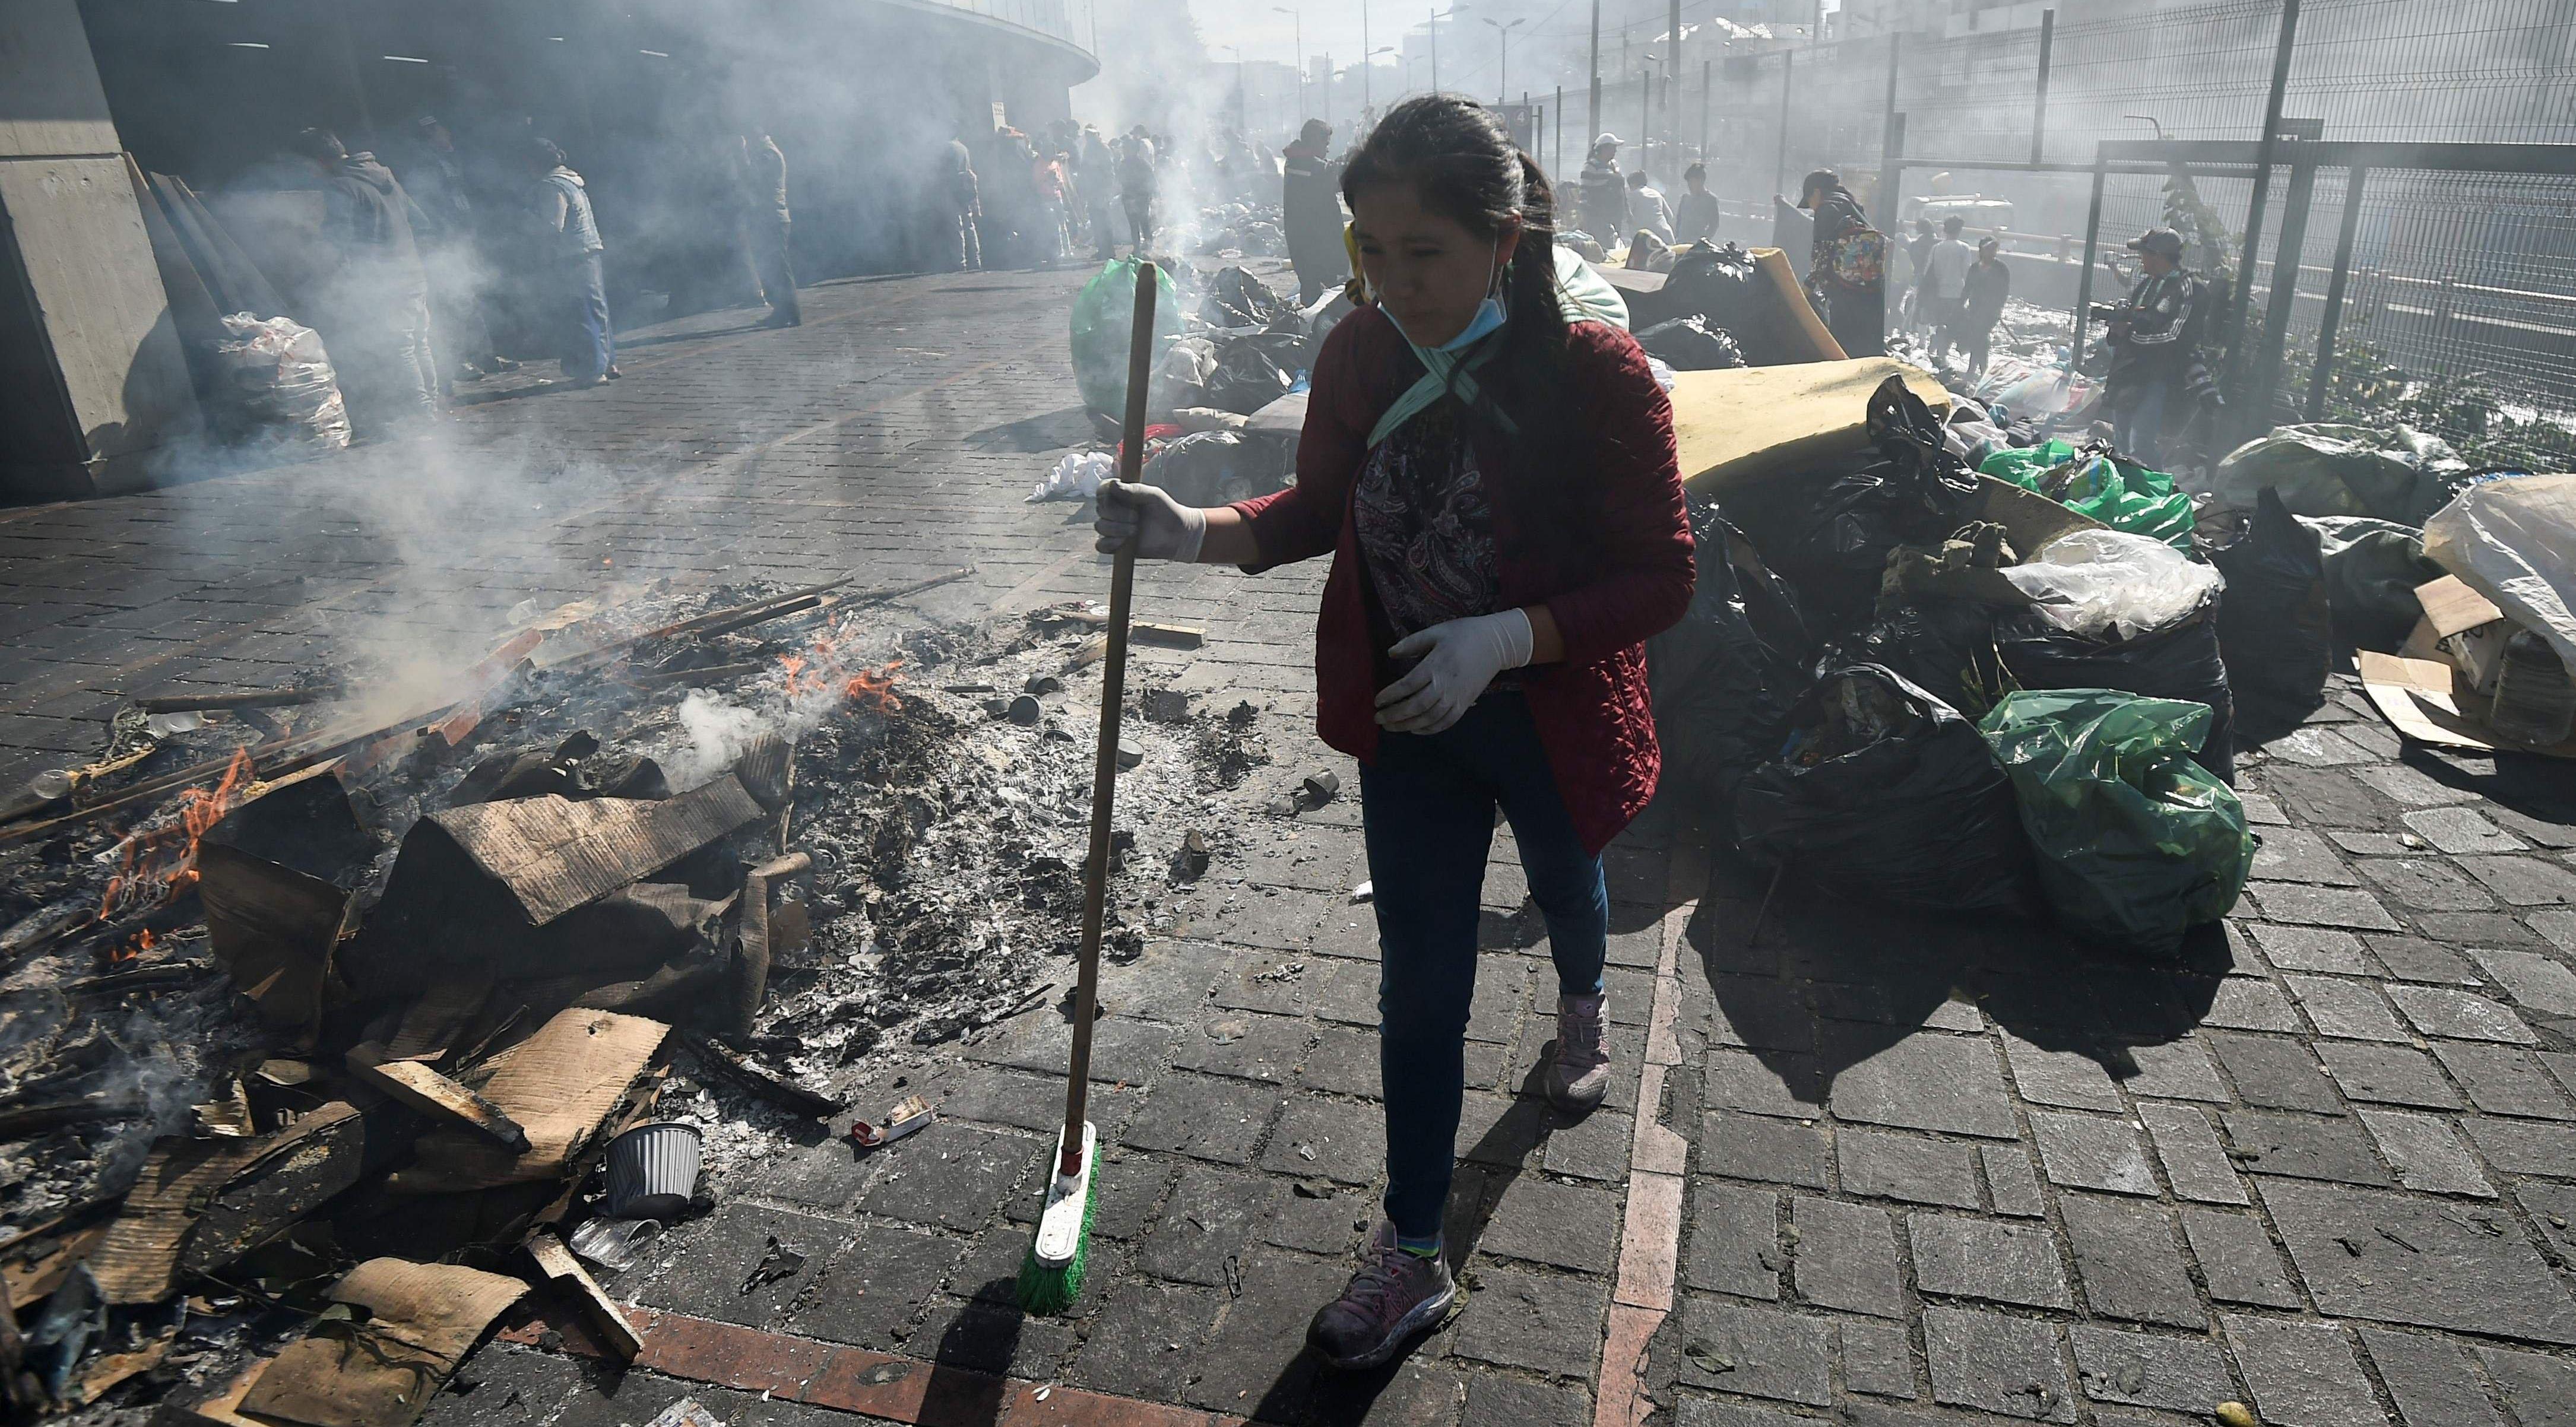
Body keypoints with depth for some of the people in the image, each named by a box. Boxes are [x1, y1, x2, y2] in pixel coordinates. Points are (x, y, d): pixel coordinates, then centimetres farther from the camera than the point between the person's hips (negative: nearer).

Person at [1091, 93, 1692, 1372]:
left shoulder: (1594, 373, -24)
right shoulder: (1359, 357, -11)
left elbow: (1661, 579, -19)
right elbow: (1318, 511, 4)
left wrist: (1505, 637, -32)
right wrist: (1195, 532, -13)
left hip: (1548, 716, -2)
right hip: (1408, 725, 3)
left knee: (1563, 884, 28)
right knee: (1420, 979, 8)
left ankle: (1580, 1006, 67)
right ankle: (1413, 1257, 23)